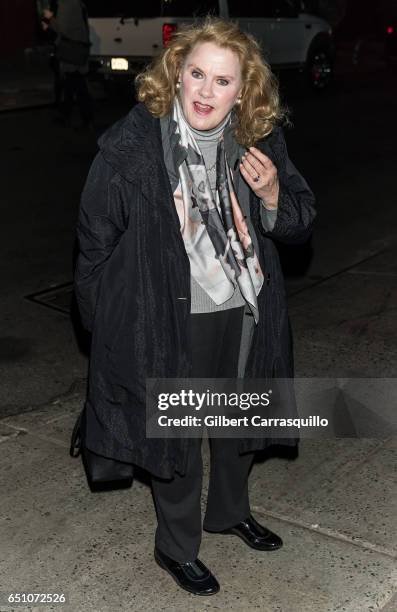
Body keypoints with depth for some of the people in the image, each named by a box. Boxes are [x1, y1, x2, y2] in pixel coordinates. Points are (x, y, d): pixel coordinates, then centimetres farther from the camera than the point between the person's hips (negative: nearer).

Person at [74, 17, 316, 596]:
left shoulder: (261, 142, -6)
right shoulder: (130, 143, -18)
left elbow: (300, 223, 5)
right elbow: (96, 239, -10)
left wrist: (273, 195, -17)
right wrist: (102, 326, -4)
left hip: (245, 313, 5)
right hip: (170, 320, -5)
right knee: (176, 435, 12)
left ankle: (230, 510, 53)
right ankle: (176, 546, 37)